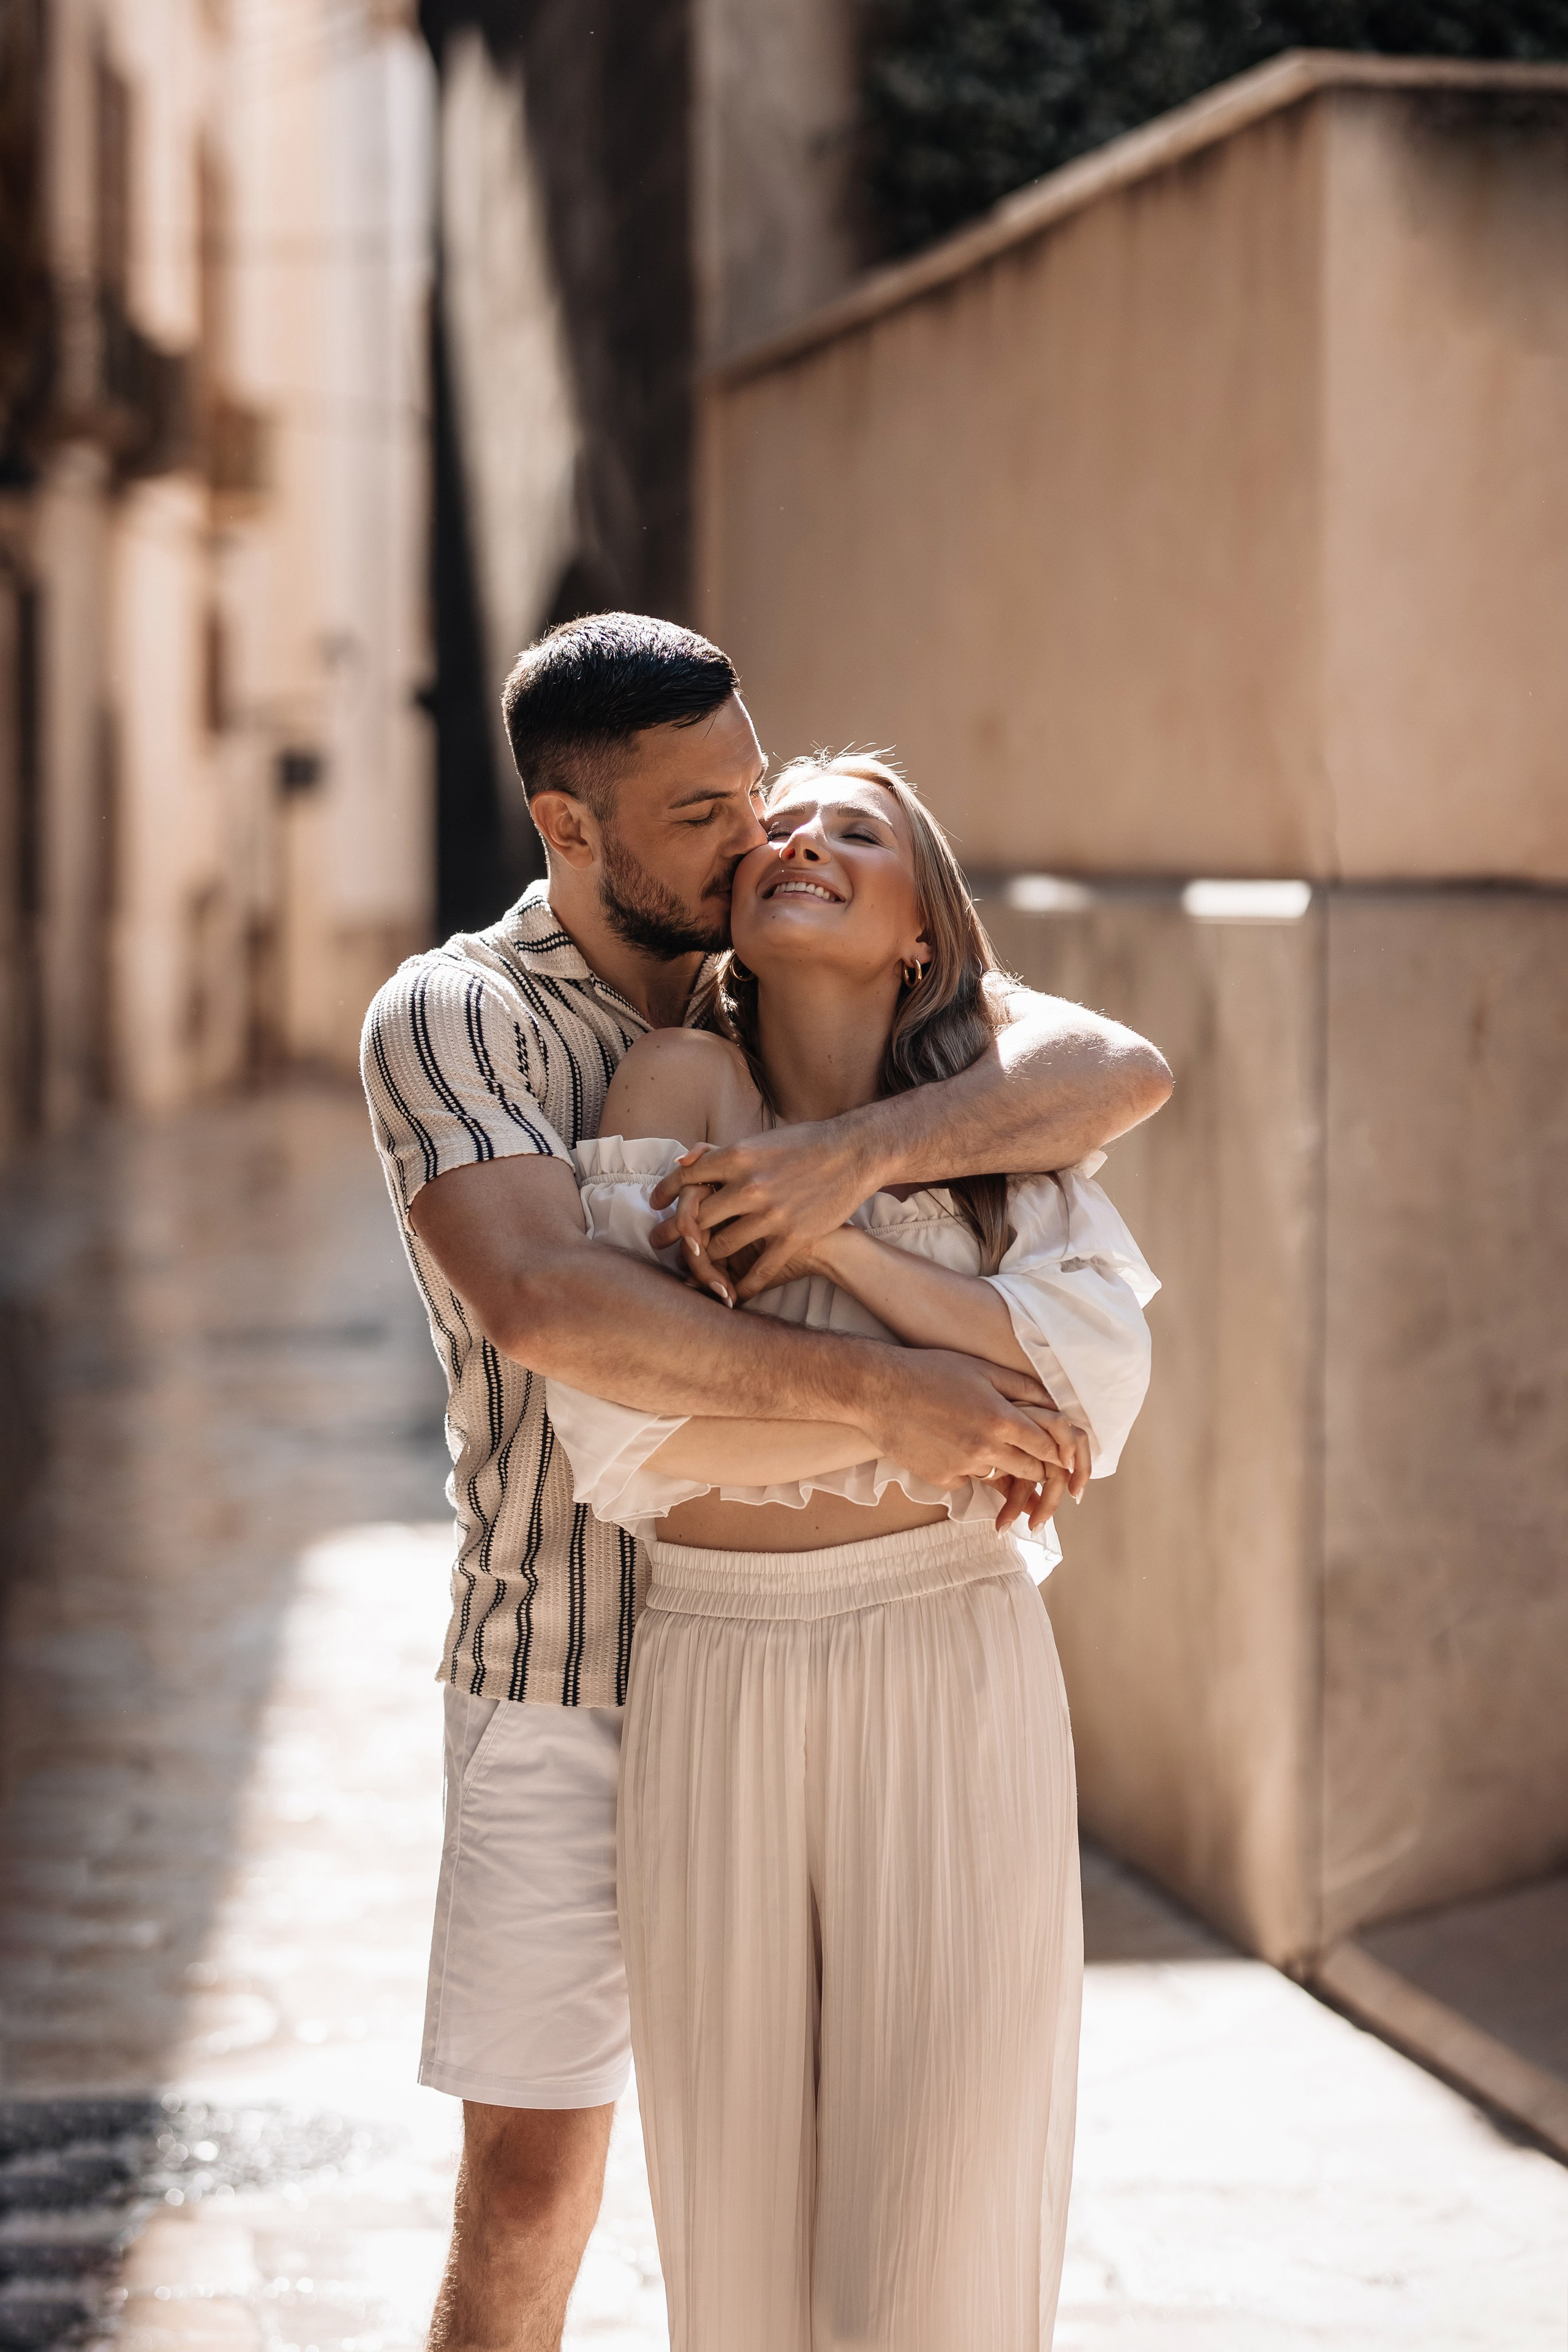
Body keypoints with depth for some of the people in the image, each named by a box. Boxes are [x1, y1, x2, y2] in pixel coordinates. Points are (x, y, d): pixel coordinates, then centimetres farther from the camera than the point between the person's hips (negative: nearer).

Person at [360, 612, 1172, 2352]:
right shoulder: (448, 1019, -14)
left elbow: (1118, 1071, -17)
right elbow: (541, 1302, -33)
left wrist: (866, 1149, -35)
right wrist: (874, 1390, -38)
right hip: (570, 1690, -3)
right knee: (527, 2204, 2)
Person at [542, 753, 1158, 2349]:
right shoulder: (683, 1080, -2)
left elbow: (1097, 1382, -11)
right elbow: (626, 1426, -12)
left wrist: (831, 1232, -16)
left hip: (951, 1674, 1)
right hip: (718, 1677, 0)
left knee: (946, 2174, 0)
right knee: (740, 2201, 7)